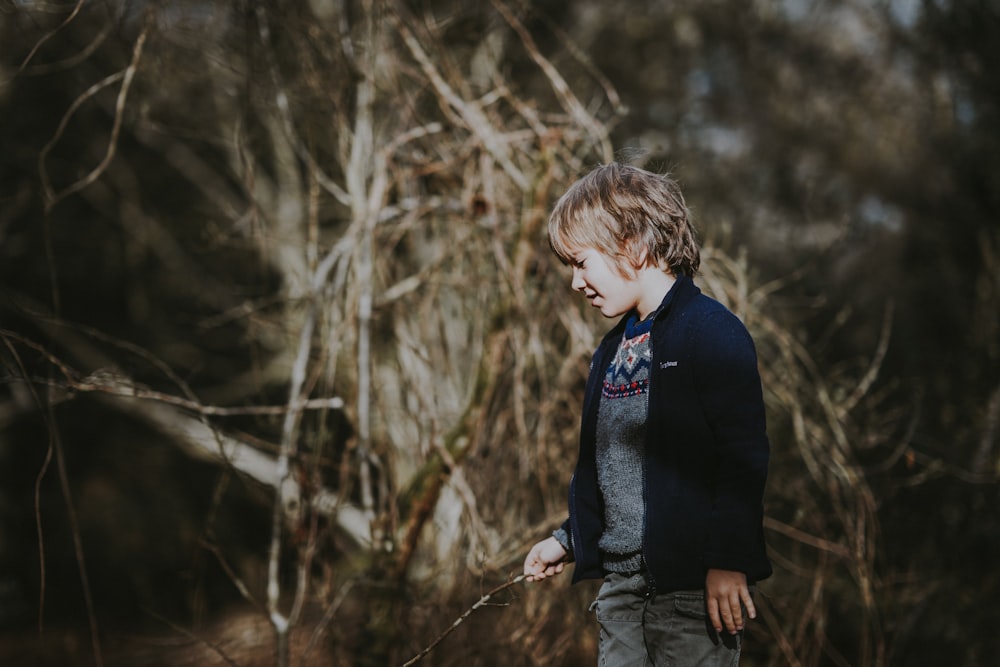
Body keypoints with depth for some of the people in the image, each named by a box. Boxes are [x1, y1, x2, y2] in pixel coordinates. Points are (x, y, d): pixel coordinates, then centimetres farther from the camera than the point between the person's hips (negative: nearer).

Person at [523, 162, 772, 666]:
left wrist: (728, 561, -19)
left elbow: (744, 454, -16)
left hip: (693, 584, -8)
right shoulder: (613, 349, 16)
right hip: (621, 580, 8)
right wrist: (570, 539, 20)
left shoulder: (712, 332, -10)